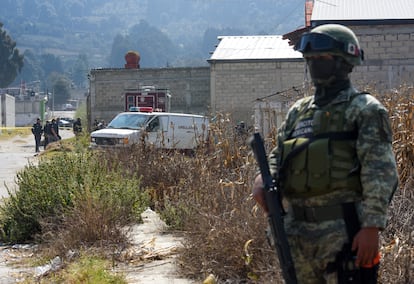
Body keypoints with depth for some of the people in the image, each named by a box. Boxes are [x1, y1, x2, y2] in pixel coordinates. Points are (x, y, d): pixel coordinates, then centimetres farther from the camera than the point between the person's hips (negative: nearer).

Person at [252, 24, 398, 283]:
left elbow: (381, 174, -11)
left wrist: (372, 227, -20)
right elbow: (278, 156, 22)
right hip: (298, 231, 7)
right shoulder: (299, 110, 17)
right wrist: (262, 180, -1)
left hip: (342, 233, -7)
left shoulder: (365, 110, -4)